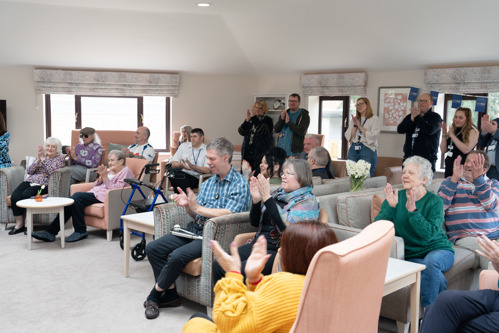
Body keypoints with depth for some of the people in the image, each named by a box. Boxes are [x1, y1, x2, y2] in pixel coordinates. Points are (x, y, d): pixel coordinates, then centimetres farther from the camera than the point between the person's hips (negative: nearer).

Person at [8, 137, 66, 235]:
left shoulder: (60, 158, 8)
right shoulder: (41, 155, 21)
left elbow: (52, 172, -10)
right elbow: (29, 171, 11)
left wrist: (43, 159, -12)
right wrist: (37, 160, -4)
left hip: (43, 184, -5)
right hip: (31, 181, 5)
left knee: (26, 194, -32)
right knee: (15, 196, -23)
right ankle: (19, 224, -13)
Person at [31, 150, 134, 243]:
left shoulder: (125, 172, 1)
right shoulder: (110, 171, 27)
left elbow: (115, 189, -13)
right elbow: (95, 185, 20)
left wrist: (105, 177, -15)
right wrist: (101, 177, 1)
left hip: (105, 197, -9)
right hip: (95, 192, 9)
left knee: (77, 196, -26)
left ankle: (80, 231, -18)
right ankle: (51, 231, -18)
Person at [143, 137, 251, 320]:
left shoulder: (240, 184, -7)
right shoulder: (207, 183, 16)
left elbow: (229, 214, -20)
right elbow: (196, 216, 15)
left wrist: (198, 208, -13)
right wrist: (187, 205, -8)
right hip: (195, 229, 8)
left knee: (178, 256, -28)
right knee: (152, 248, -4)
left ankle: (155, 296, -4)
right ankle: (170, 295, 1)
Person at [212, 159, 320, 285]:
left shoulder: (308, 201, -3)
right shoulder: (278, 193, 17)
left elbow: (287, 224, -21)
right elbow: (255, 222, 17)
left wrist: (267, 198, -21)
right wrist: (256, 200, -1)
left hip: (278, 250, -7)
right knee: (218, 265, -11)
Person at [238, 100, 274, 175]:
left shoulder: (267, 120, 0)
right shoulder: (251, 119, 15)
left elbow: (262, 131, -19)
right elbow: (241, 131, 5)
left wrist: (253, 117, -17)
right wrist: (247, 120, -10)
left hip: (260, 154, -5)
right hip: (248, 153, 5)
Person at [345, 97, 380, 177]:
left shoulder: (374, 119, 1)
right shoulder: (354, 119, 17)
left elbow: (372, 137, -10)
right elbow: (348, 137, 8)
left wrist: (360, 126, -7)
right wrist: (355, 125, -4)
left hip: (367, 150, -5)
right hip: (353, 149, 5)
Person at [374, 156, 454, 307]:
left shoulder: (434, 201, -5)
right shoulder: (395, 197, 2)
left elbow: (429, 233, -20)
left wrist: (412, 210, -28)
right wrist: (391, 207, -21)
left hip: (438, 250, 0)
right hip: (410, 255, 0)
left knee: (431, 261, -33)